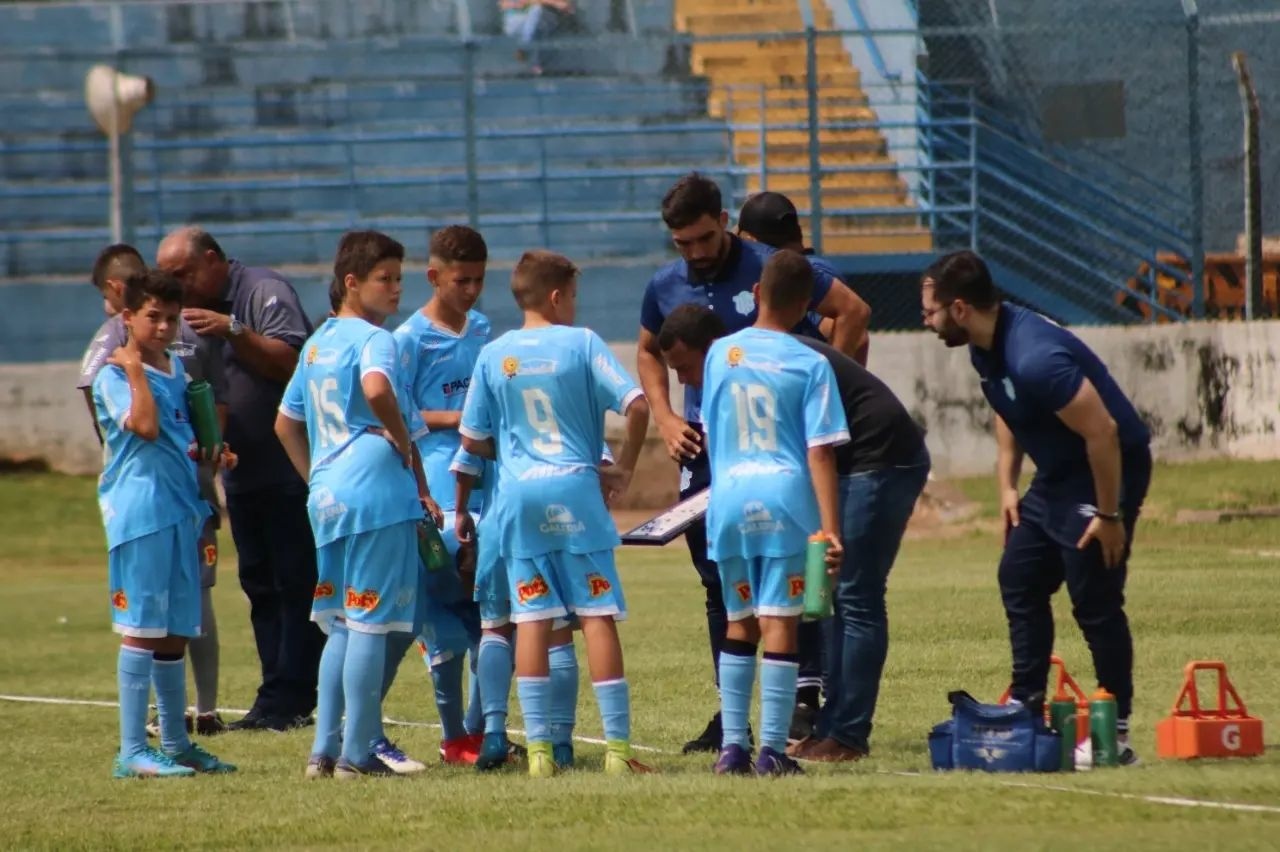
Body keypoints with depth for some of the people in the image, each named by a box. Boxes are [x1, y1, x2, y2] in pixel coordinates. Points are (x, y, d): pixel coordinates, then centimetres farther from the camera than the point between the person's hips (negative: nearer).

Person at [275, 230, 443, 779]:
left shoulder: (318, 343, 17)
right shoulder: (373, 339, -9)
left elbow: (286, 422, 23)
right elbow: (376, 388, -30)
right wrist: (406, 444, -16)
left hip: (327, 497, 8)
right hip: (376, 492, -8)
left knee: (341, 626, 15)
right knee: (371, 624, -3)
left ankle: (325, 750, 13)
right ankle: (357, 753, -3)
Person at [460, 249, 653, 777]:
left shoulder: (494, 356, 5)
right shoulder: (582, 344, -3)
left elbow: (472, 440, 8)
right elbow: (636, 406, -11)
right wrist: (623, 470, 1)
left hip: (518, 496, 3)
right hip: (575, 491, -3)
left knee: (532, 620, 4)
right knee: (598, 616, 0)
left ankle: (538, 748, 0)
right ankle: (617, 747, -3)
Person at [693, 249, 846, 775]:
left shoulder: (721, 354, 7)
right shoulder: (810, 365, -4)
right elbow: (820, 452, -8)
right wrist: (830, 529, -9)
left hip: (729, 498, 3)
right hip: (786, 499, -3)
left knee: (739, 624, 15)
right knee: (780, 625, -2)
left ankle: (733, 745, 12)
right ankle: (772, 751, -3)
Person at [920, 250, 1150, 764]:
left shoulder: (1034, 359, -31)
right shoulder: (986, 349, 0)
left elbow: (1102, 432, -29)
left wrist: (1109, 515, -23)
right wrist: (1007, 486, 11)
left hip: (1108, 471, -10)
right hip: (1057, 474, 10)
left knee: (1095, 602, -8)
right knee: (1019, 579, 11)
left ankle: (1116, 732, -1)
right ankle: (1026, 708, 17)